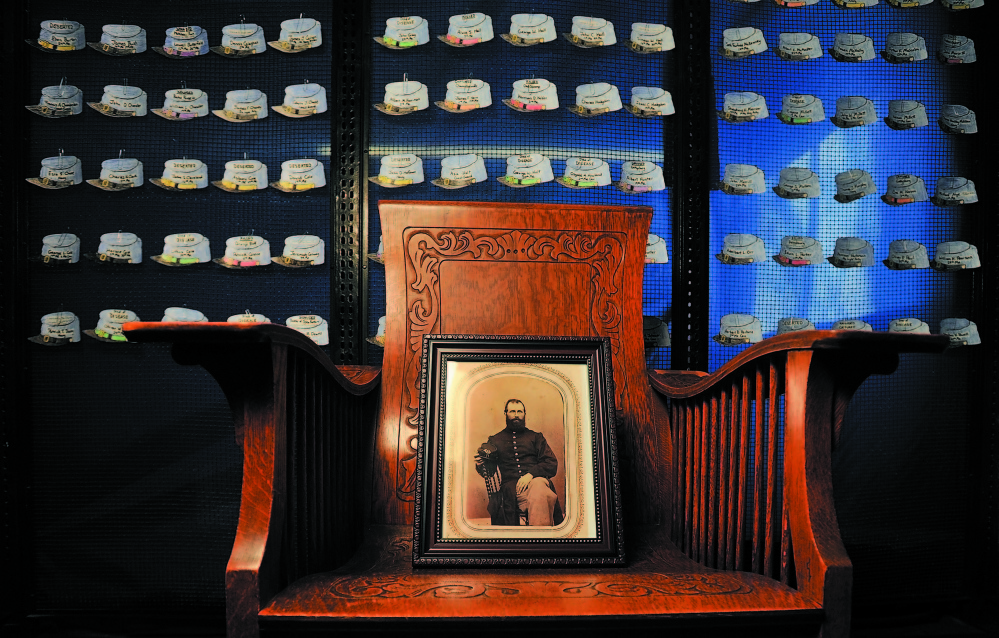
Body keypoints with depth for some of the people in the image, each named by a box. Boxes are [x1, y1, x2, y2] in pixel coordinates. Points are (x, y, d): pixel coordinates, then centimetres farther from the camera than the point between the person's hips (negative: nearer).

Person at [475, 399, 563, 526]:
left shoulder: (536, 437, 24)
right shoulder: (495, 440, 25)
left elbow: (552, 464, 11)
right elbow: (488, 470, 22)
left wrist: (531, 473, -9)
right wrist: (480, 465, -4)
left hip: (536, 479, 1)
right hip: (510, 486, -1)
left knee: (538, 488, -40)